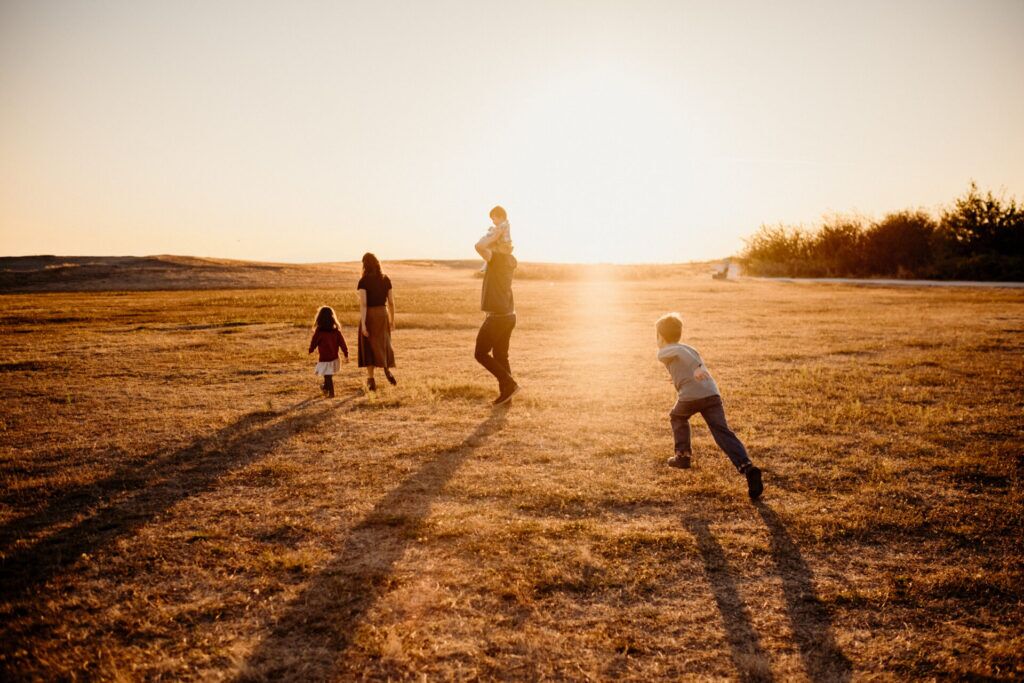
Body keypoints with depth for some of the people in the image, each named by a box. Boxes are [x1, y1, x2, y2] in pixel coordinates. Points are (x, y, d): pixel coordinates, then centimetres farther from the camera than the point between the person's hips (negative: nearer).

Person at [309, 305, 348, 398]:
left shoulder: (319, 331, -15)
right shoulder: (336, 330, -5)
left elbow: (313, 343, -3)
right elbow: (342, 343, -2)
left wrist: (310, 350, 17)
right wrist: (346, 355, 5)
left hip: (325, 360, -5)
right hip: (334, 358, 5)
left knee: (328, 376, 5)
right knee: (329, 376, 25)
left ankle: (331, 393, 7)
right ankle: (326, 387, 43)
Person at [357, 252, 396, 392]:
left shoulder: (363, 281, -11)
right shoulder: (386, 279, 2)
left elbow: (363, 303, -18)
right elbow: (391, 302, 5)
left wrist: (363, 324, -19)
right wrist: (392, 320, 16)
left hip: (368, 316, -3)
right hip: (383, 314, 3)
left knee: (369, 348, 8)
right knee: (384, 344, 22)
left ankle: (371, 381, 6)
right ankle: (387, 370, 0)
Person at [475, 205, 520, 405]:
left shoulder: (497, 258, -16)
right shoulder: (511, 261, 8)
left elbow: (479, 246, -33)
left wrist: (496, 233, -17)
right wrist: (502, 233, 15)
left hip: (497, 317, -9)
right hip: (509, 315, 9)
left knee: (481, 353, 2)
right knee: (500, 355, 14)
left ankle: (509, 383, -5)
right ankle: (505, 394, 14)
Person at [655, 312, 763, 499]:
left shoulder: (664, 352, 12)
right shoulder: (690, 348, 32)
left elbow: (679, 351, -11)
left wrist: (695, 367, -27)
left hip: (690, 396, -4)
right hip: (713, 393, 4)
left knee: (677, 417, 29)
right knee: (723, 433, -6)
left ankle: (682, 455, 29)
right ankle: (747, 467, -25)